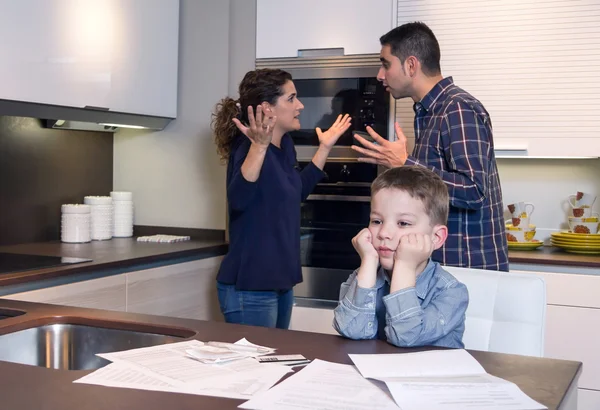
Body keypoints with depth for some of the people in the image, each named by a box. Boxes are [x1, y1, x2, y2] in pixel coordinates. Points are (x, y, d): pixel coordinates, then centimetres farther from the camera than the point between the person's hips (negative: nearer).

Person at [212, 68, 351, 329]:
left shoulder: (284, 145, 7)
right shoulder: (248, 147, -18)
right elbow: (238, 199, -36)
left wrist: (324, 148, 18)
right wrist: (259, 146, -47)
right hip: (250, 287, -9)